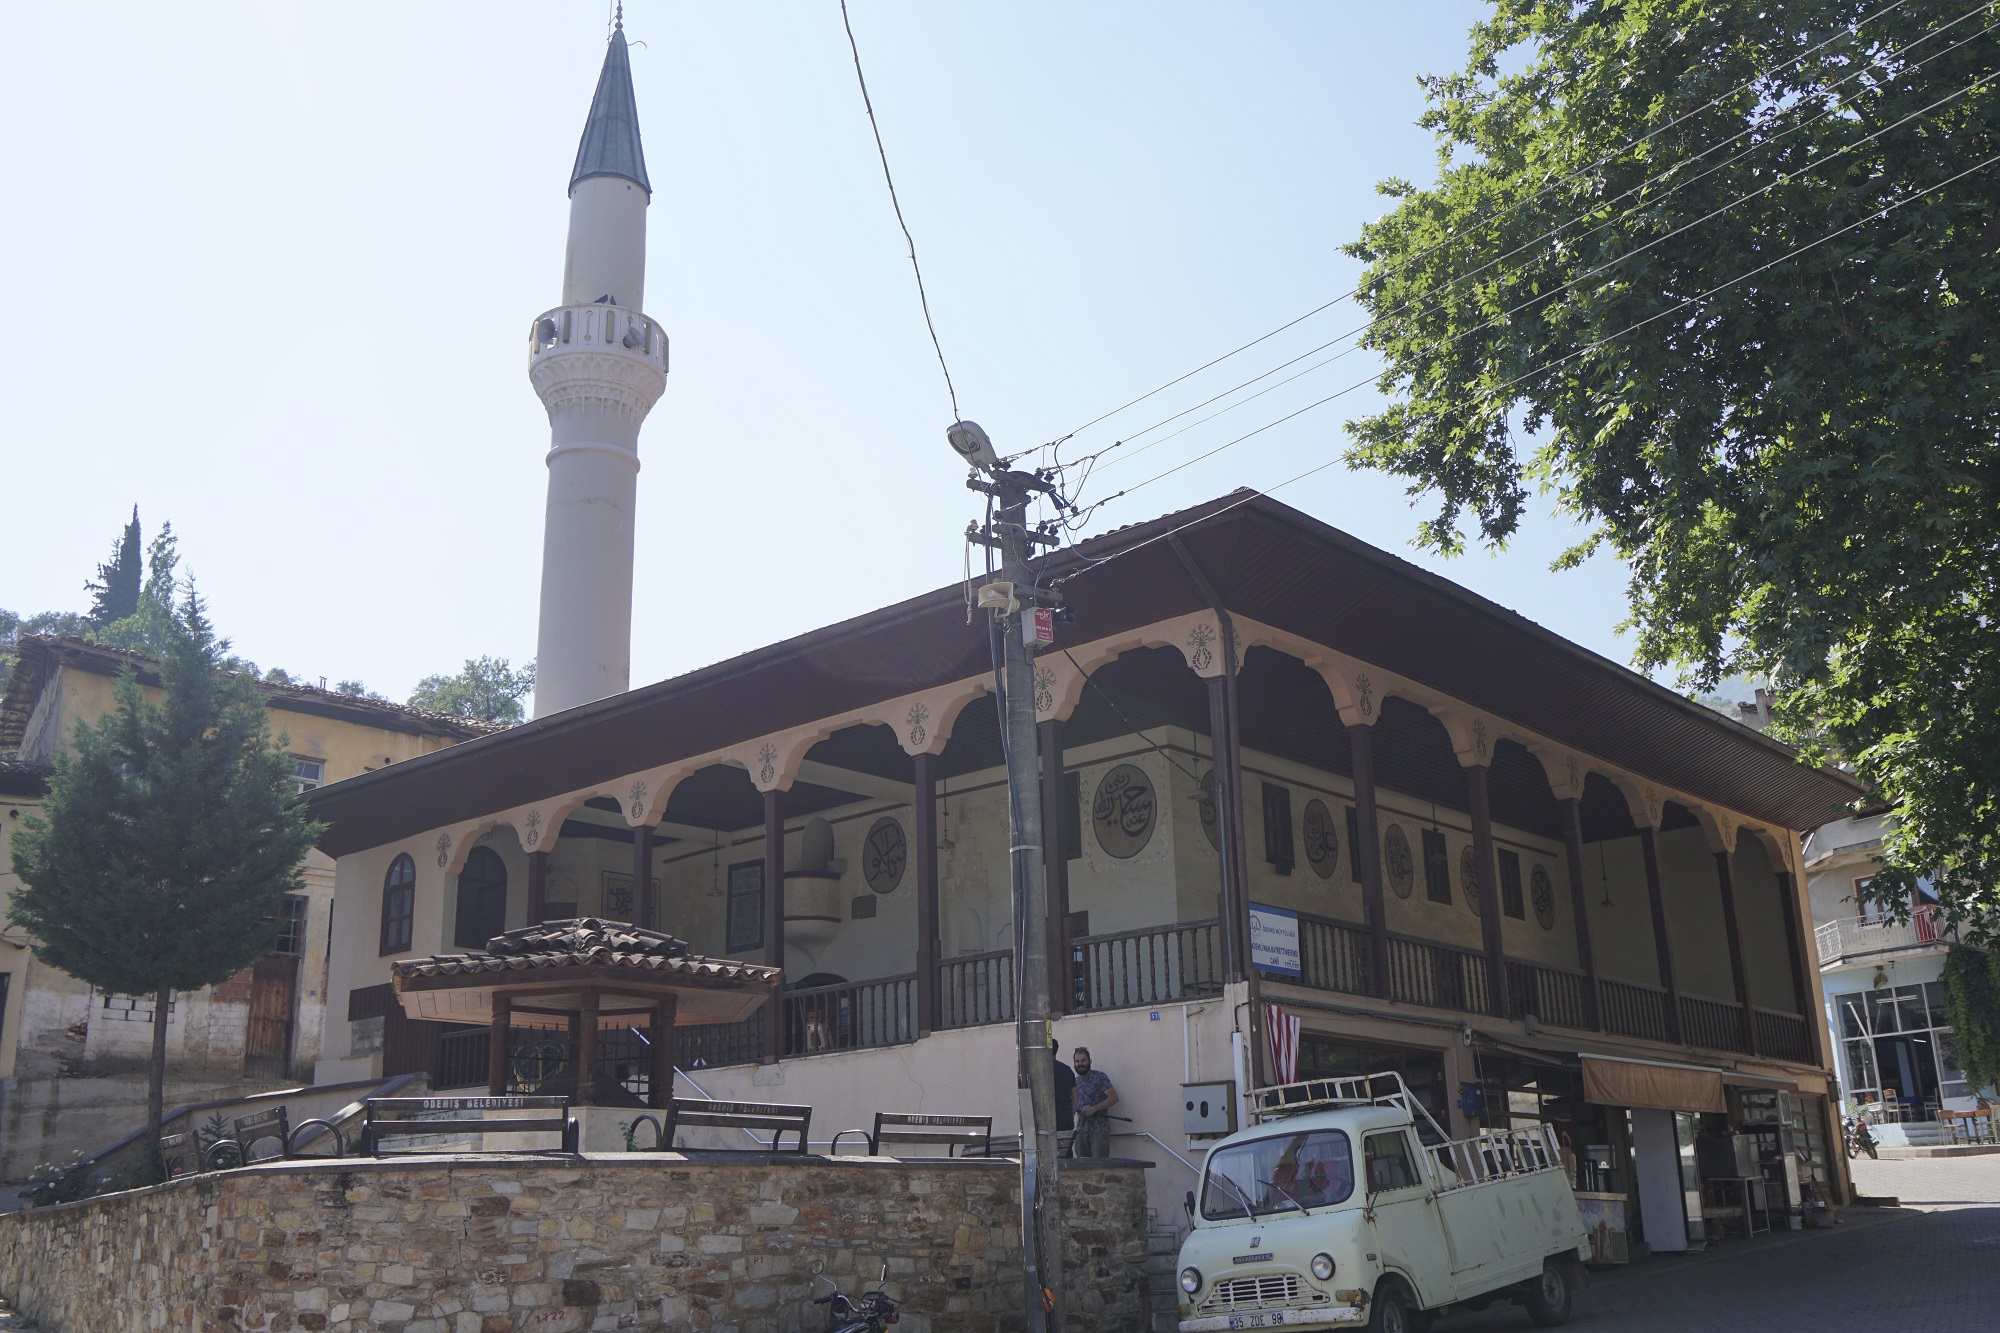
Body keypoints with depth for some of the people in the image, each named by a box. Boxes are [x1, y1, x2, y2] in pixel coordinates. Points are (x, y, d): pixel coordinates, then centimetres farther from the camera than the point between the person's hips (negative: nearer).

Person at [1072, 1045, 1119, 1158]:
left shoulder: (1099, 1077, -1)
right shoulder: (1075, 1081, 17)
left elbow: (1114, 1098, -8)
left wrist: (1094, 1108, -16)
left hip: (1099, 1129, -6)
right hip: (1081, 1131, 6)